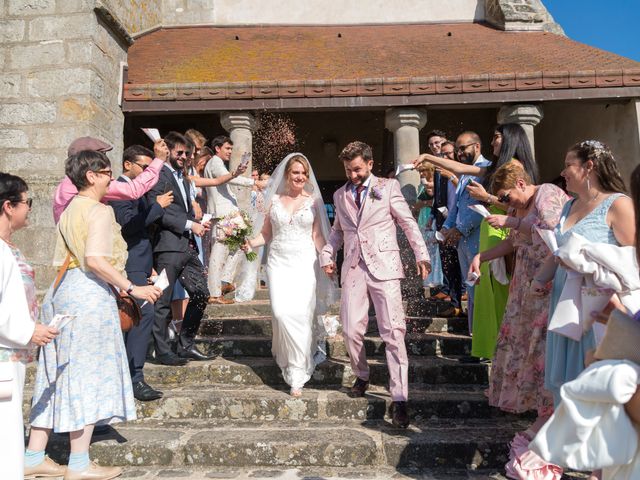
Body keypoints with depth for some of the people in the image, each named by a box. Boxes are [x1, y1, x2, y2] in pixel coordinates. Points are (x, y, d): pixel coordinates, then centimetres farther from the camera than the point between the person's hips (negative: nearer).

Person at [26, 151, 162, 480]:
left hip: (61, 291, 9)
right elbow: (95, 260, -22)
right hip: (89, 293, -9)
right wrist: (132, 289, -18)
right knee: (87, 374, -1)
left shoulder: (68, 211, 17)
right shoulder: (100, 211, -11)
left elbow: (62, 260, 18)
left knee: (56, 375, 14)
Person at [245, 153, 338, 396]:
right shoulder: (274, 200, 9)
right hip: (279, 263, 1)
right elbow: (266, 234, 9)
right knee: (282, 314, -10)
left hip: (305, 264, -1)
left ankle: (297, 374, 7)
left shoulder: (314, 201, 6)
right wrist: (249, 243, -10)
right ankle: (289, 358, 20)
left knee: (300, 315, -7)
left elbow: (317, 236, 5)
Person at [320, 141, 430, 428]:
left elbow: (408, 223, 6)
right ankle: (361, 377, 30)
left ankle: (399, 399, -1)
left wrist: (421, 255, 1)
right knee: (351, 331, 2)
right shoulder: (340, 195, 16)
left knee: (393, 332, -7)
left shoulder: (388, 187, 4)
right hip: (354, 268, 4)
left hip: (384, 267, -3)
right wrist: (327, 255, 10)